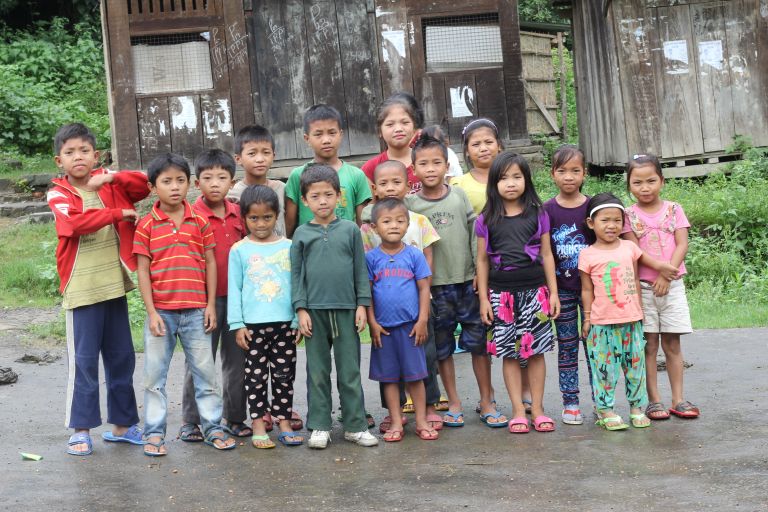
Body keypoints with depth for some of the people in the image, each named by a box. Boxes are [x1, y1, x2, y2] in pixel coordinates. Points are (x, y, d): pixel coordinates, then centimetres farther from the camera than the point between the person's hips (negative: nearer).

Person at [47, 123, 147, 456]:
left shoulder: (109, 185, 8)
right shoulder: (58, 194, -3)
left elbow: (146, 184, 1)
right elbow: (75, 222, -21)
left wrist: (112, 177, -11)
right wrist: (118, 213, -17)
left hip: (115, 286, 4)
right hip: (81, 289, -4)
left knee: (122, 358, 11)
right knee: (84, 361, 0)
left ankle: (122, 423, 22)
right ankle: (81, 429, 11)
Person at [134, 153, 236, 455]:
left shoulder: (199, 222, 4)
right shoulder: (146, 226, -2)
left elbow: (210, 263, 6)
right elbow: (143, 271, -2)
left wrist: (210, 304, 1)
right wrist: (151, 312, -7)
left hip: (196, 310, 1)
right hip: (161, 311, -1)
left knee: (205, 370, 8)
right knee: (155, 374, 5)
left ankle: (212, 427, 18)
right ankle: (154, 432, 15)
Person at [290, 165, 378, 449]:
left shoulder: (350, 229, 4)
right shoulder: (302, 233, 4)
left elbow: (360, 269, 5)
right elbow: (296, 273, 4)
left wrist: (362, 304, 0)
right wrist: (301, 309, -3)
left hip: (346, 309, 0)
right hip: (314, 310, 0)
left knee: (350, 371, 5)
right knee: (317, 372, 7)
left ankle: (355, 425, 14)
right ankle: (320, 427, 15)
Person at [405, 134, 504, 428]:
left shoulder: (459, 196, 3)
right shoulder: (409, 204, -1)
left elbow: (476, 232, 4)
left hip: (468, 281, 1)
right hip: (434, 286, -1)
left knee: (479, 343, 5)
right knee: (442, 348, 8)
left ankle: (486, 402, 16)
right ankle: (454, 404, 20)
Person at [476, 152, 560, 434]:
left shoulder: (538, 214, 4)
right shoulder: (486, 220, 3)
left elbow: (546, 255, 7)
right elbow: (482, 260, 6)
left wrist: (553, 292, 3)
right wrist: (483, 298, 2)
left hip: (534, 289, 0)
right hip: (501, 292, 0)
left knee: (535, 350, 4)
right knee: (509, 353, 3)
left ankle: (537, 408, 13)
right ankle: (518, 410, 10)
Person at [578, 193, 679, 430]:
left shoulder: (630, 247, 5)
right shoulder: (587, 255, -3)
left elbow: (635, 280, 15)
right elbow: (587, 290, 1)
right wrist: (587, 318, 1)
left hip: (631, 319, 3)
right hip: (603, 323, -3)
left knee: (635, 364, 10)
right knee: (605, 366, 1)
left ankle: (637, 407, 21)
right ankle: (605, 410, 10)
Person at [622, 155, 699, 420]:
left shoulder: (673, 209, 5)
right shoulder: (629, 214, 1)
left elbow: (682, 245, -3)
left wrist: (667, 274, -15)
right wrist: (659, 268, -20)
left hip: (672, 285, 1)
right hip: (643, 286, -1)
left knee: (672, 344, 6)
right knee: (649, 344, 2)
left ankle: (678, 399, 11)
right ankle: (654, 400, 7)